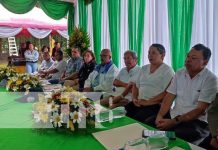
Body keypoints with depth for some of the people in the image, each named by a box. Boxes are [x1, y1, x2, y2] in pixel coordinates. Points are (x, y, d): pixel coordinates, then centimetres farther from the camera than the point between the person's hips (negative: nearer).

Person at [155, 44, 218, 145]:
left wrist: (174, 122, -21)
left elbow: (200, 110, -14)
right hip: (174, 115, 5)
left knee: (178, 135, -34)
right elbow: (169, 97, 3)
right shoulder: (179, 73, 7)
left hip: (196, 120, -4)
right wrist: (160, 116, -14)